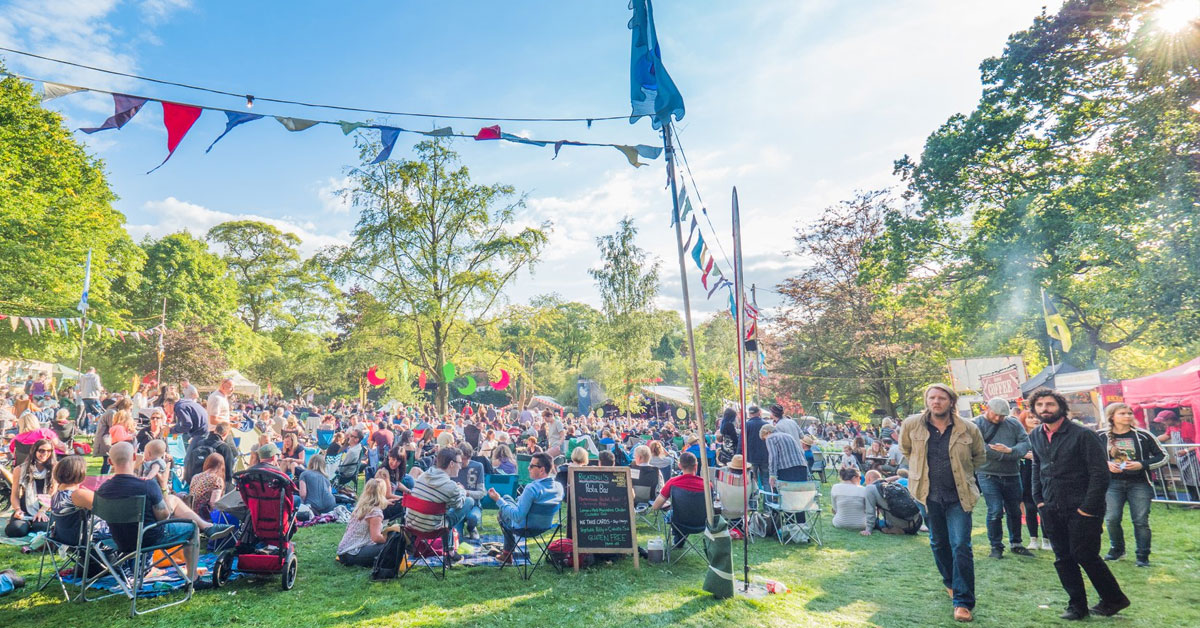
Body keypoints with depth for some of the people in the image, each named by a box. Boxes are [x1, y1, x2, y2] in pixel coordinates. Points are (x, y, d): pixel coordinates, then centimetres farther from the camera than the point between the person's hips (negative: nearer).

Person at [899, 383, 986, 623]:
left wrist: (960, 470, 5)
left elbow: (980, 457, 11)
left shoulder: (968, 429, -8)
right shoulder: (911, 425, -7)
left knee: (961, 546, -7)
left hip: (958, 496, -2)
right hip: (929, 495, 2)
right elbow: (905, 449, 14)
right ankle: (950, 583, 40)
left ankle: (963, 602, 2)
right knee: (939, 544, 17)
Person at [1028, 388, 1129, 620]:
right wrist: (1039, 499, 9)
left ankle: (1113, 599, 20)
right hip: (1052, 510, 6)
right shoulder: (1035, 436, 8)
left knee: (1085, 555, -2)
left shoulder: (1083, 434, -11)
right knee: (1063, 559, 9)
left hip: (1081, 509, -6)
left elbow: (1100, 473, -13)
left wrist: (1088, 507, -16)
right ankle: (1076, 605, 21)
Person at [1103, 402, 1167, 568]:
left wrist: (1142, 464, -10)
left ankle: (1143, 556, 13)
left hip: (1139, 483, 0)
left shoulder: (1143, 435, 0)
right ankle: (1117, 549, 19)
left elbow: (1163, 456, 5)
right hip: (1113, 483, 0)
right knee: (1112, 518, -5)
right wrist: (1106, 464, -8)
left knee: (1141, 520, -1)